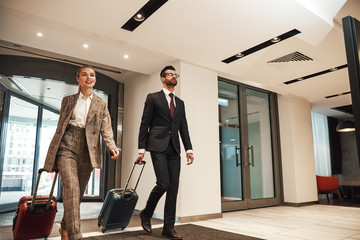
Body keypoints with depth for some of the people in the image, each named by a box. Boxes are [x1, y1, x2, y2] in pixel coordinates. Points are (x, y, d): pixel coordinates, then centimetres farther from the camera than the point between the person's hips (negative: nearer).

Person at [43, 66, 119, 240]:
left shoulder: (101, 104, 12)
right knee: (72, 188, -19)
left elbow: (105, 130, 3)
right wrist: (54, 153, 12)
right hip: (67, 147, -1)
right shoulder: (68, 100, 14)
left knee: (78, 192, 8)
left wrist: (112, 147, -16)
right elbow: (60, 126, 15)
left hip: (88, 151, 2)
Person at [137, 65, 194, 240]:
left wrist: (189, 149, 3)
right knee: (163, 183, -13)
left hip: (174, 149, 5)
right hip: (158, 146, -5)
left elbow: (183, 127, 15)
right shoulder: (153, 98, 6)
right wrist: (141, 149, -5)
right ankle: (146, 214, 14)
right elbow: (144, 124, 1)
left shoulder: (180, 103, 19)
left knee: (173, 187, 2)